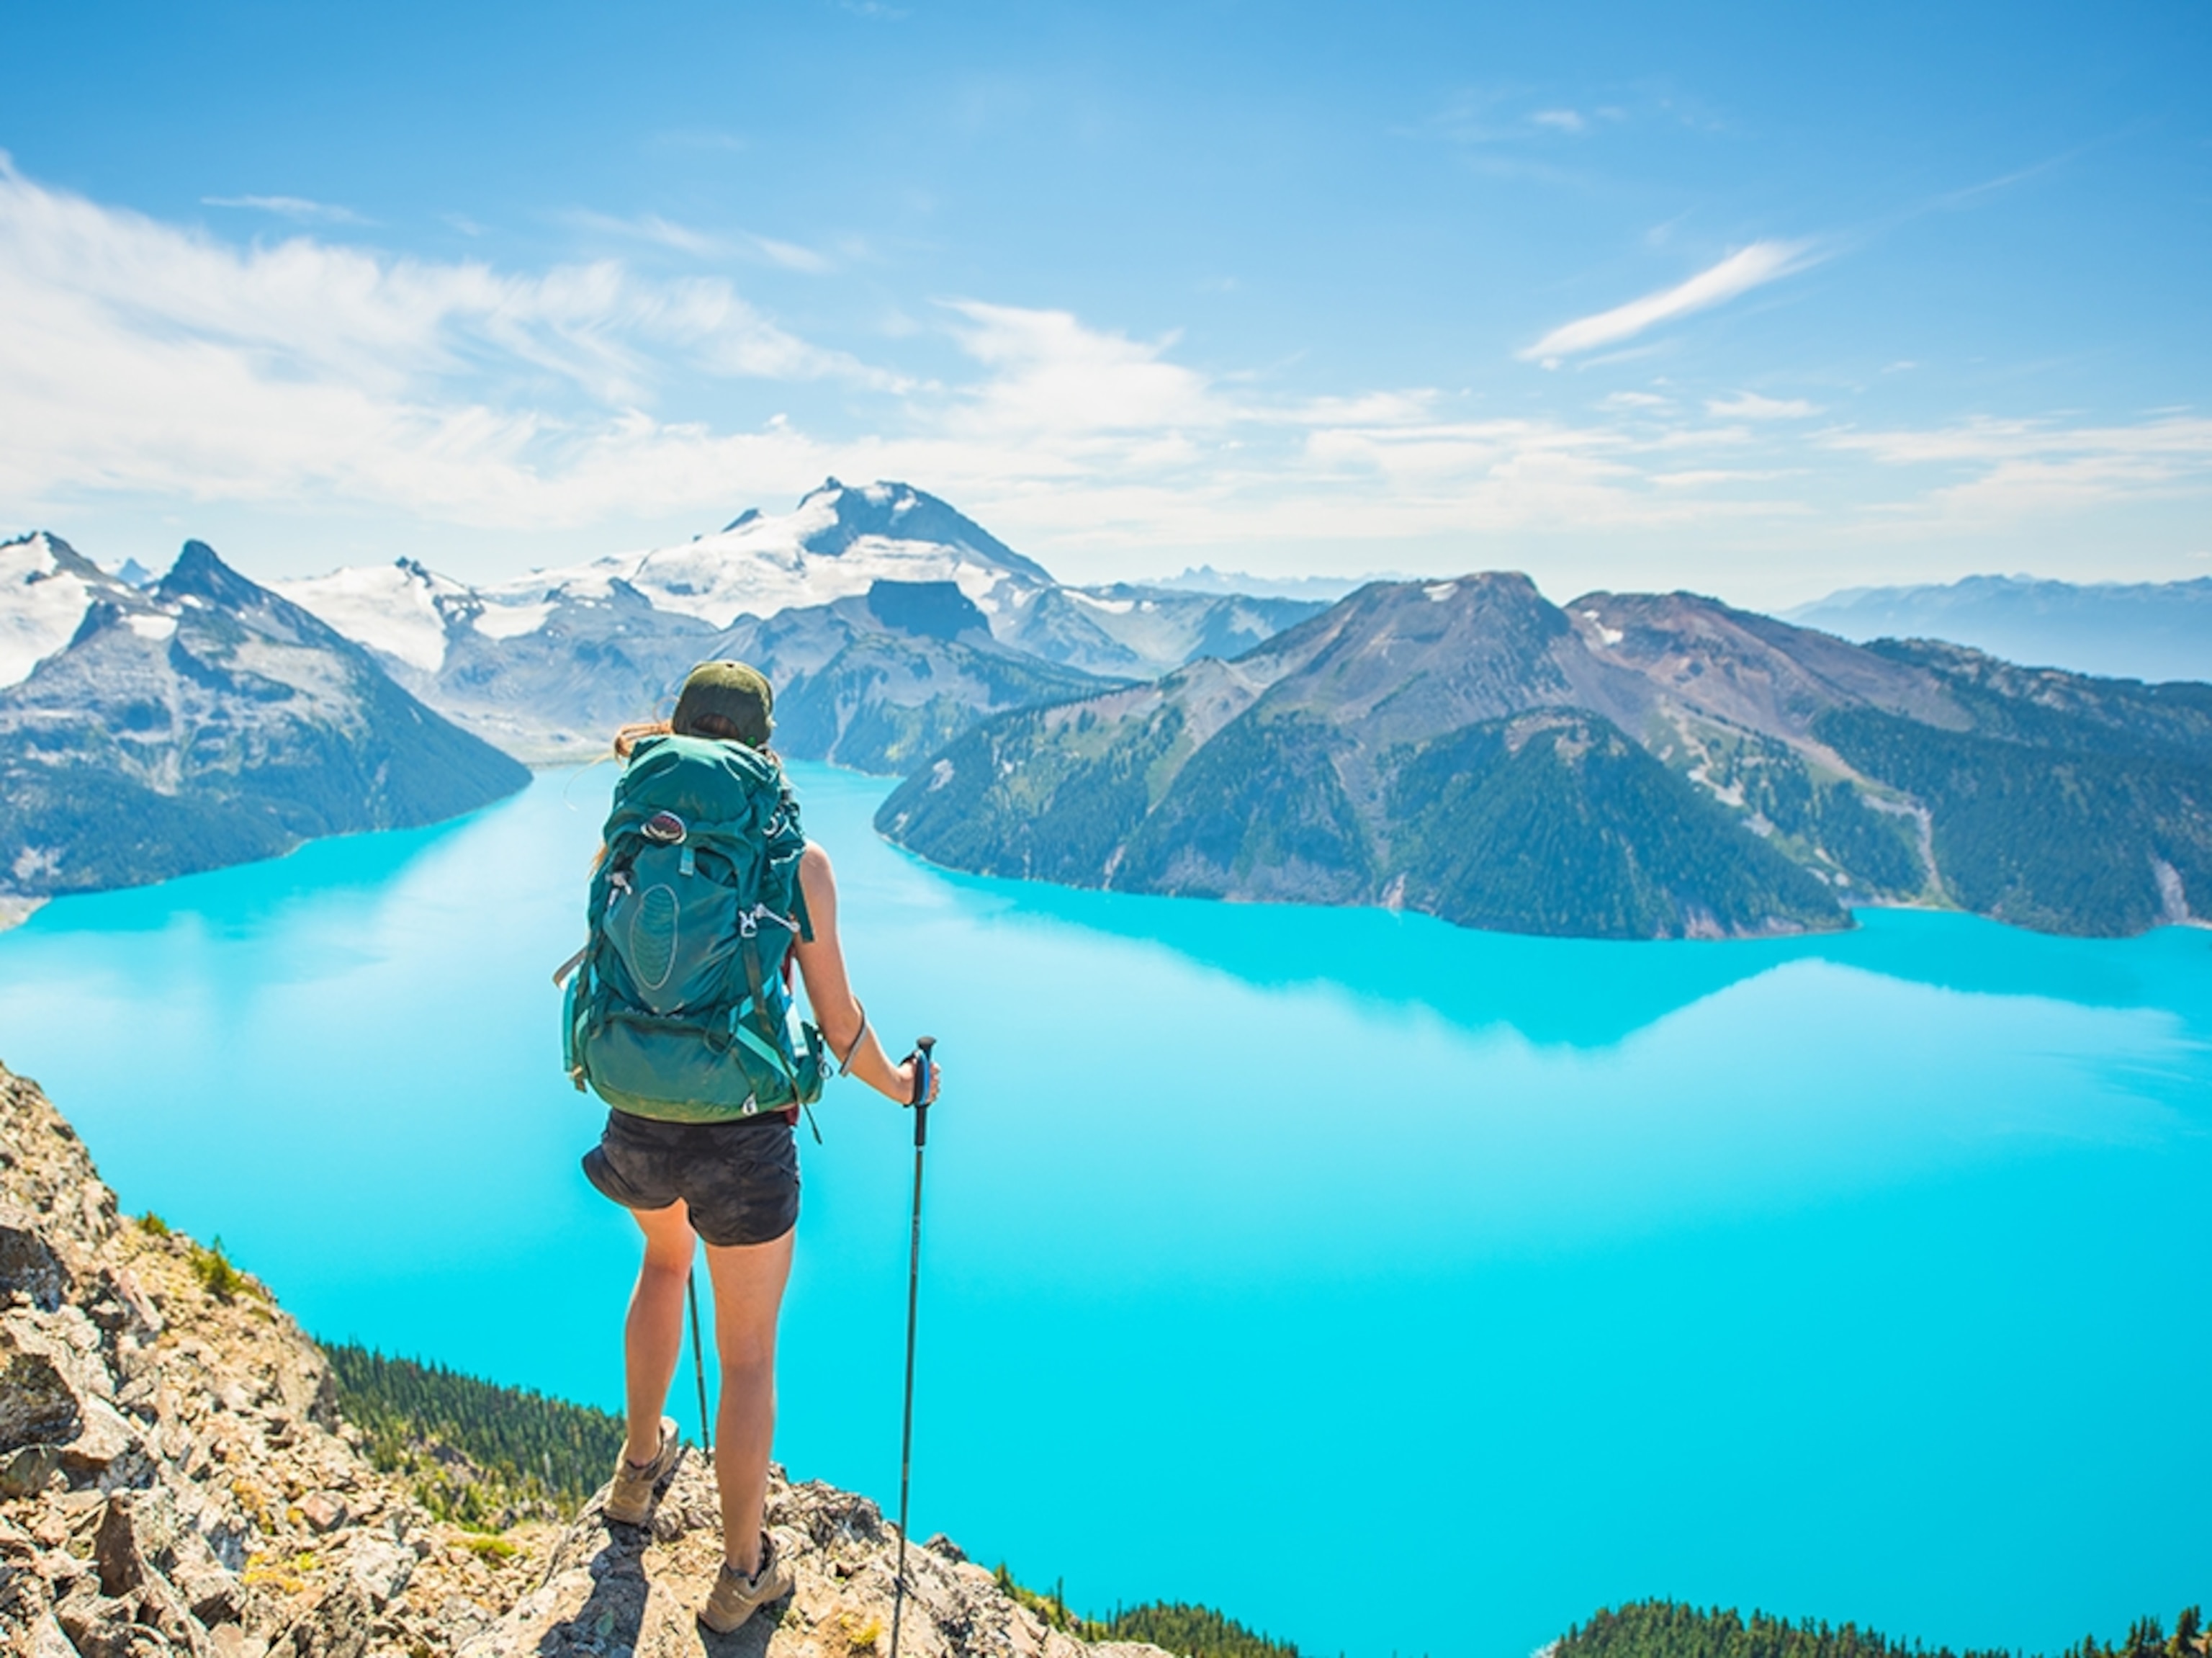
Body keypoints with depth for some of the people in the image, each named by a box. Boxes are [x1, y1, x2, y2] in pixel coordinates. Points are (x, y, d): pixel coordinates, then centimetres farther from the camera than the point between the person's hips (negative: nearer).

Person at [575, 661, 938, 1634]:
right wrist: (900, 1086, 13)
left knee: (665, 1258, 38)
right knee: (748, 1358, 16)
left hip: (637, 1130, 4)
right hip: (742, 1148, -4)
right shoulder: (797, 863, -12)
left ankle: (640, 1466, 51)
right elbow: (839, 1026, -7)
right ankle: (742, 1574, 34)